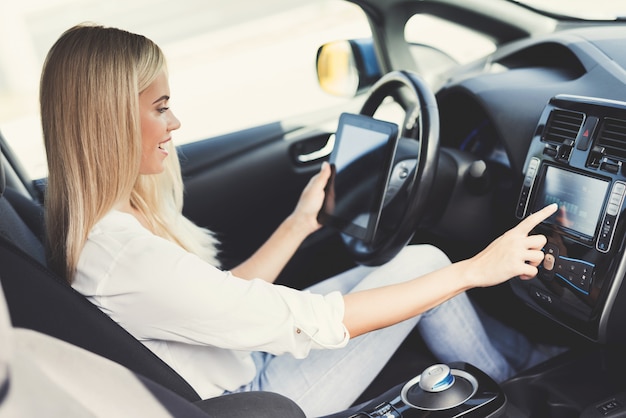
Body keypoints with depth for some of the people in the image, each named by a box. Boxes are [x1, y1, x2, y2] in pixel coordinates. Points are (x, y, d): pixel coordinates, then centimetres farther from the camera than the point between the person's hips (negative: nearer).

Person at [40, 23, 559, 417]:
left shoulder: (120, 218, -3)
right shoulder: (126, 259, -33)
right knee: (421, 262, -6)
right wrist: (474, 269, -26)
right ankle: (505, 373, 22)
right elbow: (312, 321, -31)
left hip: (245, 359, 8)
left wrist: (299, 223, 4)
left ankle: (511, 346, 30)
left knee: (401, 266, 9)